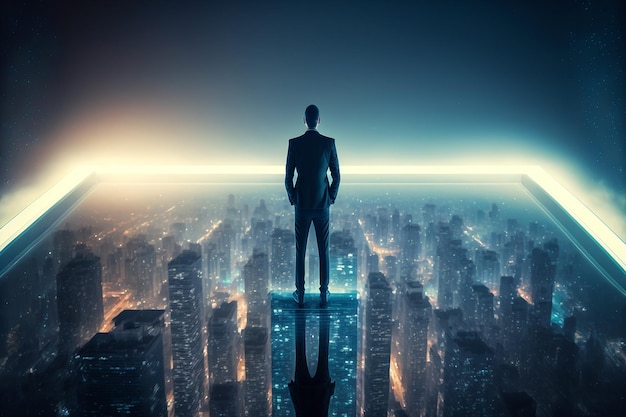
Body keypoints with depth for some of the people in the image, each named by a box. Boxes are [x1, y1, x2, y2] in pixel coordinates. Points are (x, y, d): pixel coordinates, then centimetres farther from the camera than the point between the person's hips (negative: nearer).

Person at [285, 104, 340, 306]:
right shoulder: (329, 143, -5)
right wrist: (331, 198, 11)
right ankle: (324, 293, 17)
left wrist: (292, 199, 10)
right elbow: (336, 176, -2)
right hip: (323, 206, 1)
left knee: (300, 250, 8)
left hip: (302, 206, 0)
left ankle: (300, 293, 16)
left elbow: (288, 177, -5)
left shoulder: (294, 143, -6)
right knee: (323, 250, 9)